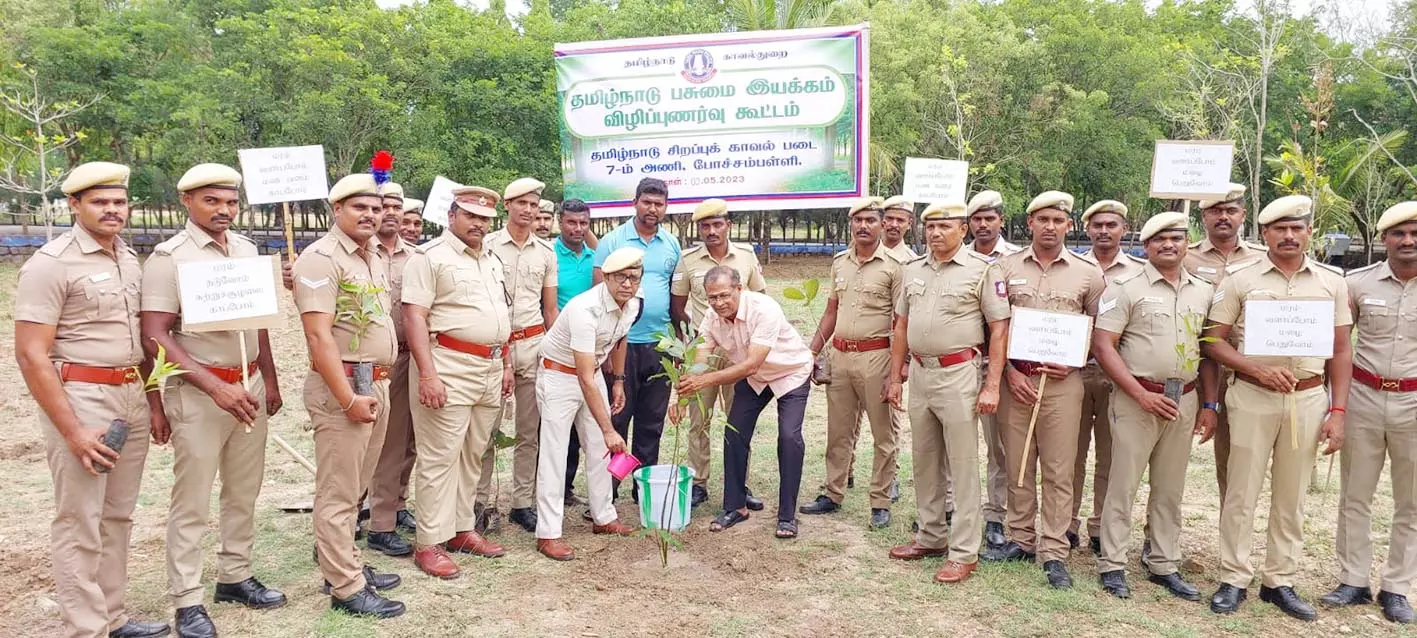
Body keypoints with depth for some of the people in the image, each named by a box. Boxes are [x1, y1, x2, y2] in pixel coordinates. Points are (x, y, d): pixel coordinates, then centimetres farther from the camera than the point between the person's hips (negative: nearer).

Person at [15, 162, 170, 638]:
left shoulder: (129, 259, 11)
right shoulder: (51, 263, -11)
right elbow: (31, 355, -15)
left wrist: (154, 402, 14)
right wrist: (72, 432, -18)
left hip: (131, 397, 7)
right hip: (80, 398, -7)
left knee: (117, 517, 14)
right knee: (80, 524, 1)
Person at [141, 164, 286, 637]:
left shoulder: (247, 249, 7)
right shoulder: (169, 257, -11)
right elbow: (155, 336, -16)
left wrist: (269, 380, 15)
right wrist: (216, 387, -22)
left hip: (249, 385, 6)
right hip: (197, 392, -6)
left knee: (244, 491, 15)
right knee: (192, 501, 4)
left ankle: (235, 576, 30)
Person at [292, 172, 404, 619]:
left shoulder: (376, 259, 15)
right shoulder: (321, 258, -12)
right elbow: (319, 336, -18)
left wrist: (379, 385, 15)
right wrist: (349, 398, -20)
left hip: (378, 384, 9)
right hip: (342, 386, -8)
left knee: (355, 488, 17)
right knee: (337, 493, 0)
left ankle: (345, 565, 29)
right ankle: (347, 588, 8)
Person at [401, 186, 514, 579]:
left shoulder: (493, 260, 17)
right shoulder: (430, 256, -6)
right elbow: (415, 316, -13)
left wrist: (506, 365, 19)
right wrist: (427, 374, -20)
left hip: (489, 368, 7)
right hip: (449, 367, -7)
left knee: (473, 455, 13)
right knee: (441, 458, -4)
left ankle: (461, 529, 23)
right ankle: (429, 543, 4)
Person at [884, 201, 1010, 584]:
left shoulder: (981, 269, -6)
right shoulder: (913, 270, 11)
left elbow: (999, 328, -7)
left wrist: (992, 385, -12)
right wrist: (895, 377, 13)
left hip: (959, 375, -6)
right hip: (919, 373, 6)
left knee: (963, 466, 0)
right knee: (924, 462, 14)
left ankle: (964, 552, 8)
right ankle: (931, 537, 29)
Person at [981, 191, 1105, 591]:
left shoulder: (1087, 273, 4)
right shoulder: (1008, 268, 6)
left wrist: (1073, 363, -6)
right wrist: (1009, 372, -3)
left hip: (1062, 381, -1)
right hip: (1016, 377, 2)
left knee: (1058, 470, 1)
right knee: (1017, 465, 8)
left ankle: (1053, 553, 8)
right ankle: (1021, 540, 21)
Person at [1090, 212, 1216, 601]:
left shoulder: (1203, 291, 11)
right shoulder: (1126, 287, -5)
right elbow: (1102, 346, -11)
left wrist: (1209, 404, 8)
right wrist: (1142, 395, -15)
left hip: (1184, 402, 5)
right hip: (1136, 398, -5)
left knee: (1170, 488, 13)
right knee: (1123, 485, 0)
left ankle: (1164, 565, 23)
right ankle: (1112, 565, 10)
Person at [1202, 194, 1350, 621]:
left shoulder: (1331, 281, 6)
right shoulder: (1240, 279, 0)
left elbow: (1341, 351, 8)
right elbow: (1213, 342, -2)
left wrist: (1338, 411, 2)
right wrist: (1258, 369, -17)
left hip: (1309, 399, 2)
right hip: (1253, 397, -2)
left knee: (1291, 497, 10)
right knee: (1242, 493, 3)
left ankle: (1279, 581, 22)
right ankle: (1233, 579, 13)